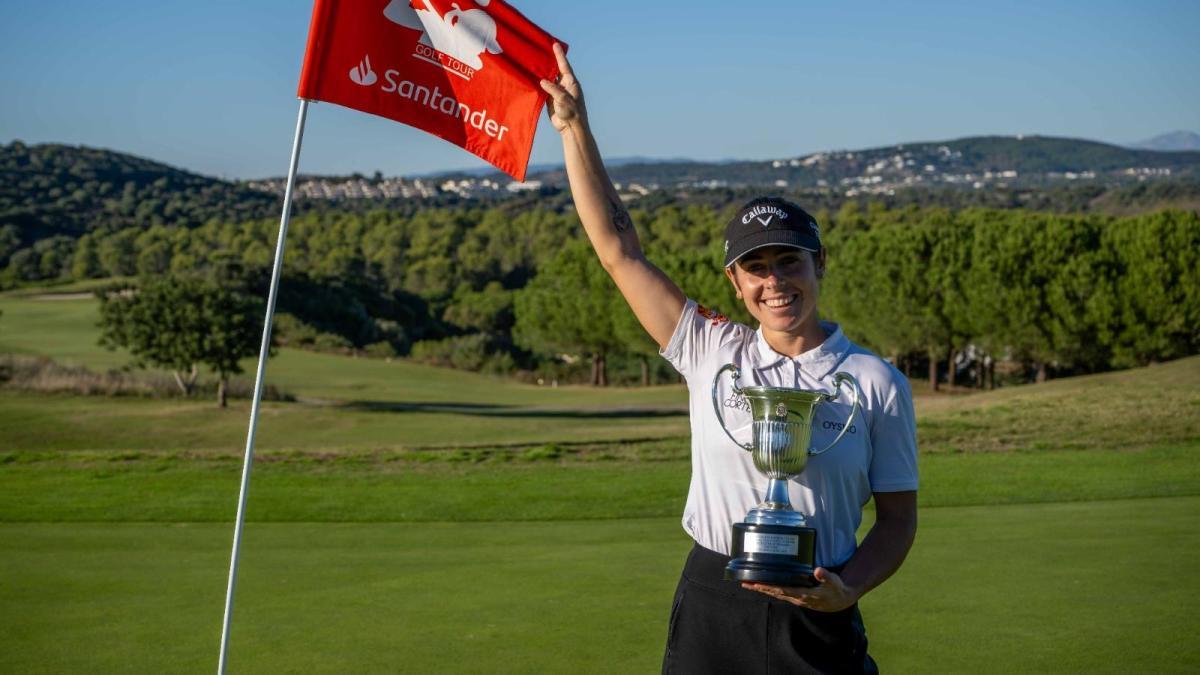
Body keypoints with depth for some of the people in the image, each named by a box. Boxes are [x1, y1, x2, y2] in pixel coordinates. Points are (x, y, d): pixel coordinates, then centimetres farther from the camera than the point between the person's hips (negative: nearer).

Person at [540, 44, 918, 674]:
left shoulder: (877, 382, 1)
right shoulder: (712, 352, 4)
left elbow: (897, 516, 4)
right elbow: (618, 250, 3)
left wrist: (848, 591, -14)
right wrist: (574, 127, 2)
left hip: (819, 621, -1)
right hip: (710, 608, 1)